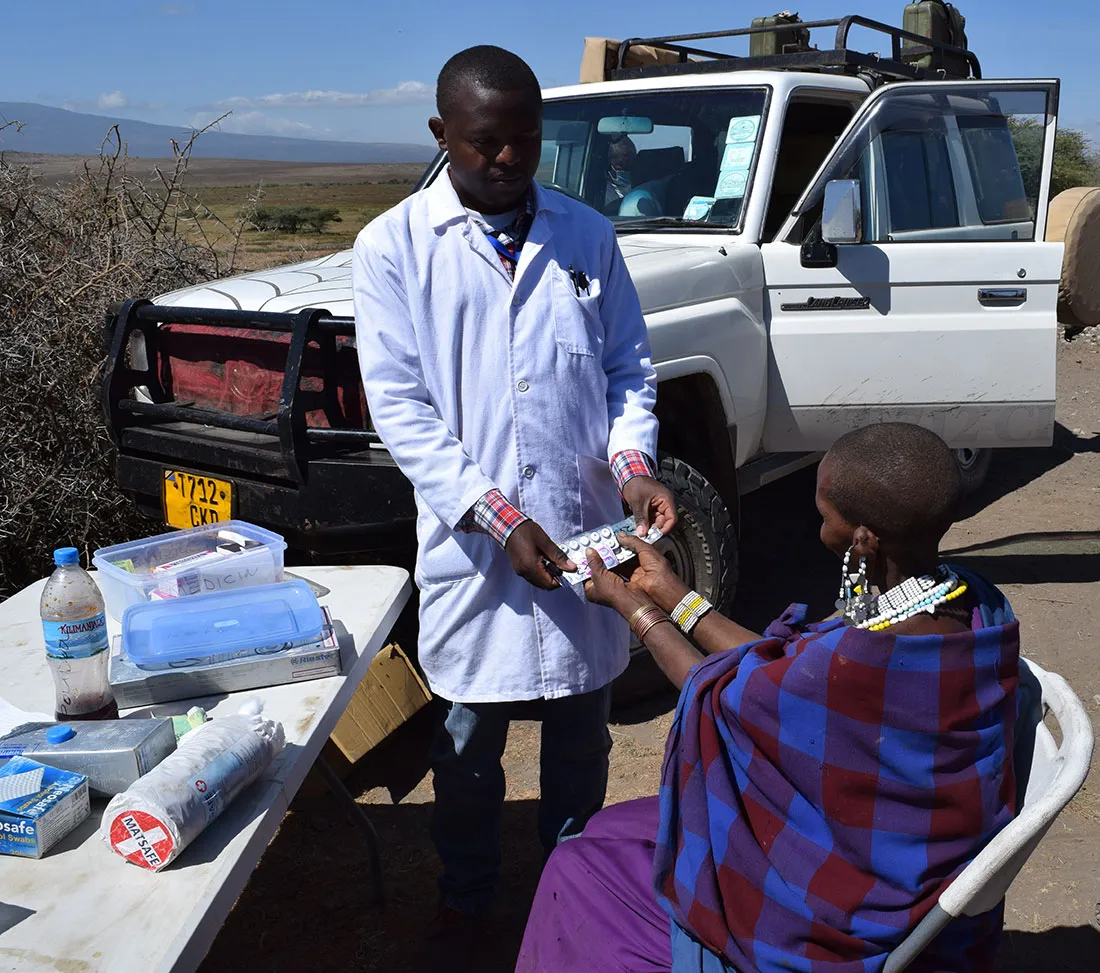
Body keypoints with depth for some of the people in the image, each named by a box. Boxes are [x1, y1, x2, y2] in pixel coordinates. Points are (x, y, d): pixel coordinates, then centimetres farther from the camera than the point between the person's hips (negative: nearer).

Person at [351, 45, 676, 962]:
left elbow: (629, 367, 9)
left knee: (581, 731, 17)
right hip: (472, 542, -2)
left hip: (587, 532, 3)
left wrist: (633, 461, -11)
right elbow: (398, 405, -8)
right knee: (470, 740, 13)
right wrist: (495, 515, -17)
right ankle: (466, 896, 37)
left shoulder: (588, 235, 6)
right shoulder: (393, 247, -3)